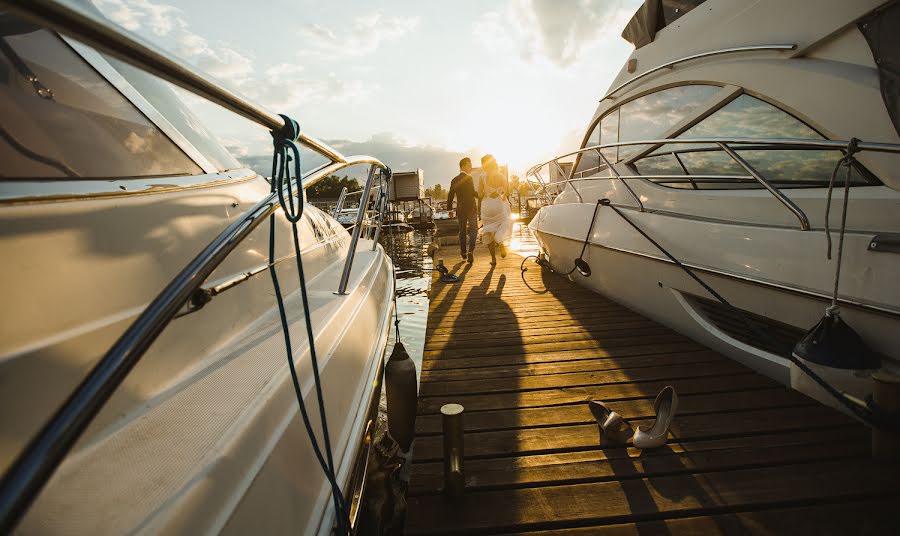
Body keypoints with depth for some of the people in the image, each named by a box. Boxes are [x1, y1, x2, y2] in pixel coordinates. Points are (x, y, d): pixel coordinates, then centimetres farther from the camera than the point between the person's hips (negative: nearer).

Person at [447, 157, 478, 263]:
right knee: (473, 230, 0)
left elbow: (450, 196, 10)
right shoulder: (469, 178, -9)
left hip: (460, 209, 5)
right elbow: (473, 193, -19)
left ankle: (463, 252, 23)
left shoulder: (454, 180, 9)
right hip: (471, 208, -5)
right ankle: (471, 251, -17)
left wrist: (449, 209, 15)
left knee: (462, 231, 15)